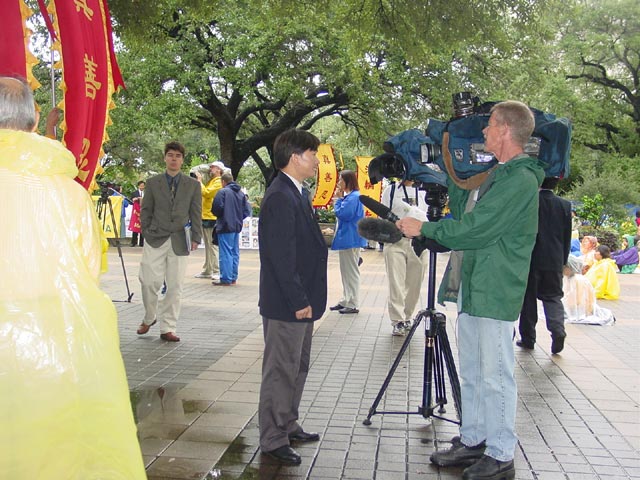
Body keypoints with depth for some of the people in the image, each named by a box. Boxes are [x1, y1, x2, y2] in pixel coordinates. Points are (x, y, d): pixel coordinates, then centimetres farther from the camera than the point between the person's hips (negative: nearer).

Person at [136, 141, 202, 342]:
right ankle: (149, 318, 20)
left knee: (175, 286, 1)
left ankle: (167, 328, 11)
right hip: (156, 240, 0)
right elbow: (145, 211, 11)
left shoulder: (193, 185, 9)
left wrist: (196, 238, 1)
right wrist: (146, 233, 4)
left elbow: (196, 213, 7)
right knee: (150, 282, -6)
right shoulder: (152, 183, 8)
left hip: (179, 241, 1)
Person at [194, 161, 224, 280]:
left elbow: (206, 193, -19)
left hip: (212, 218, -10)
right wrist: (200, 180, 8)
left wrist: (200, 180, -9)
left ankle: (217, 271, -7)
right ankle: (207, 270, 19)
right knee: (208, 245, 13)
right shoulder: (210, 181, 20)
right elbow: (202, 193, 17)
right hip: (205, 217, 10)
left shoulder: (218, 182, -9)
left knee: (212, 245, -9)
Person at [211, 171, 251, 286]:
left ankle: (225, 279, -4)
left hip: (225, 226, -7)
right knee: (235, 253, 12)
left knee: (226, 253, -5)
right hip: (237, 227, 7)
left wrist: (219, 216, 6)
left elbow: (217, 209, -15)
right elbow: (247, 211, 7)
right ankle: (233, 278, 18)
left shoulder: (223, 192, -10)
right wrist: (238, 218, 14)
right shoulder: (241, 193, 11)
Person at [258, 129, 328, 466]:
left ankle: (288, 426, 34)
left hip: (300, 300, 10)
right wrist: (299, 301, -20)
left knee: (297, 367, 20)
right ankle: (273, 440, 14)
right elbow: (281, 256, -23)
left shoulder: (296, 194, 12)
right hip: (286, 304, -10)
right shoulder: (280, 197, -19)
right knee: (281, 371, 1)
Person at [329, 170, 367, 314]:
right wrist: (339, 199, 7)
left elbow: (341, 214, -23)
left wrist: (337, 199, -10)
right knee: (346, 272, 16)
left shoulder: (353, 197, -18)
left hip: (350, 240, -11)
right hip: (346, 239, 11)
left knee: (351, 272, -3)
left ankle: (352, 305, 5)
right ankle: (346, 301, 26)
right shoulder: (349, 196, 14)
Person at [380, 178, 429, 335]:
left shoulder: (422, 192, 9)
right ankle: (397, 321, -4)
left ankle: (407, 318, 19)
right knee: (396, 284, -7)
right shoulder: (391, 190, 9)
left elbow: (426, 216, 8)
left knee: (414, 284, 5)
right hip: (395, 242, -1)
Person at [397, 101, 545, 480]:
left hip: (495, 294, -10)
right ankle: (473, 442, 31)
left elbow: (474, 230, -21)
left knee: (495, 377, 1)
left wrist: (423, 228, -11)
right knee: (472, 373, 18)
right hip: (473, 288, 10)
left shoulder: (521, 180, -17)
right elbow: (463, 213, 21)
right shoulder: (498, 175, 15)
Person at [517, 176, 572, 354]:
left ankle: (528, 338, 12)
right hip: (554, 261, 2)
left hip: (530, 259, -2)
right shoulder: (565, 205, 1)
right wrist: (563, 260, 15)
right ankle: (558, 330, -10)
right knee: (553, 297, 10)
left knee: (528, 298, 7)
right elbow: (567, 236, 5)